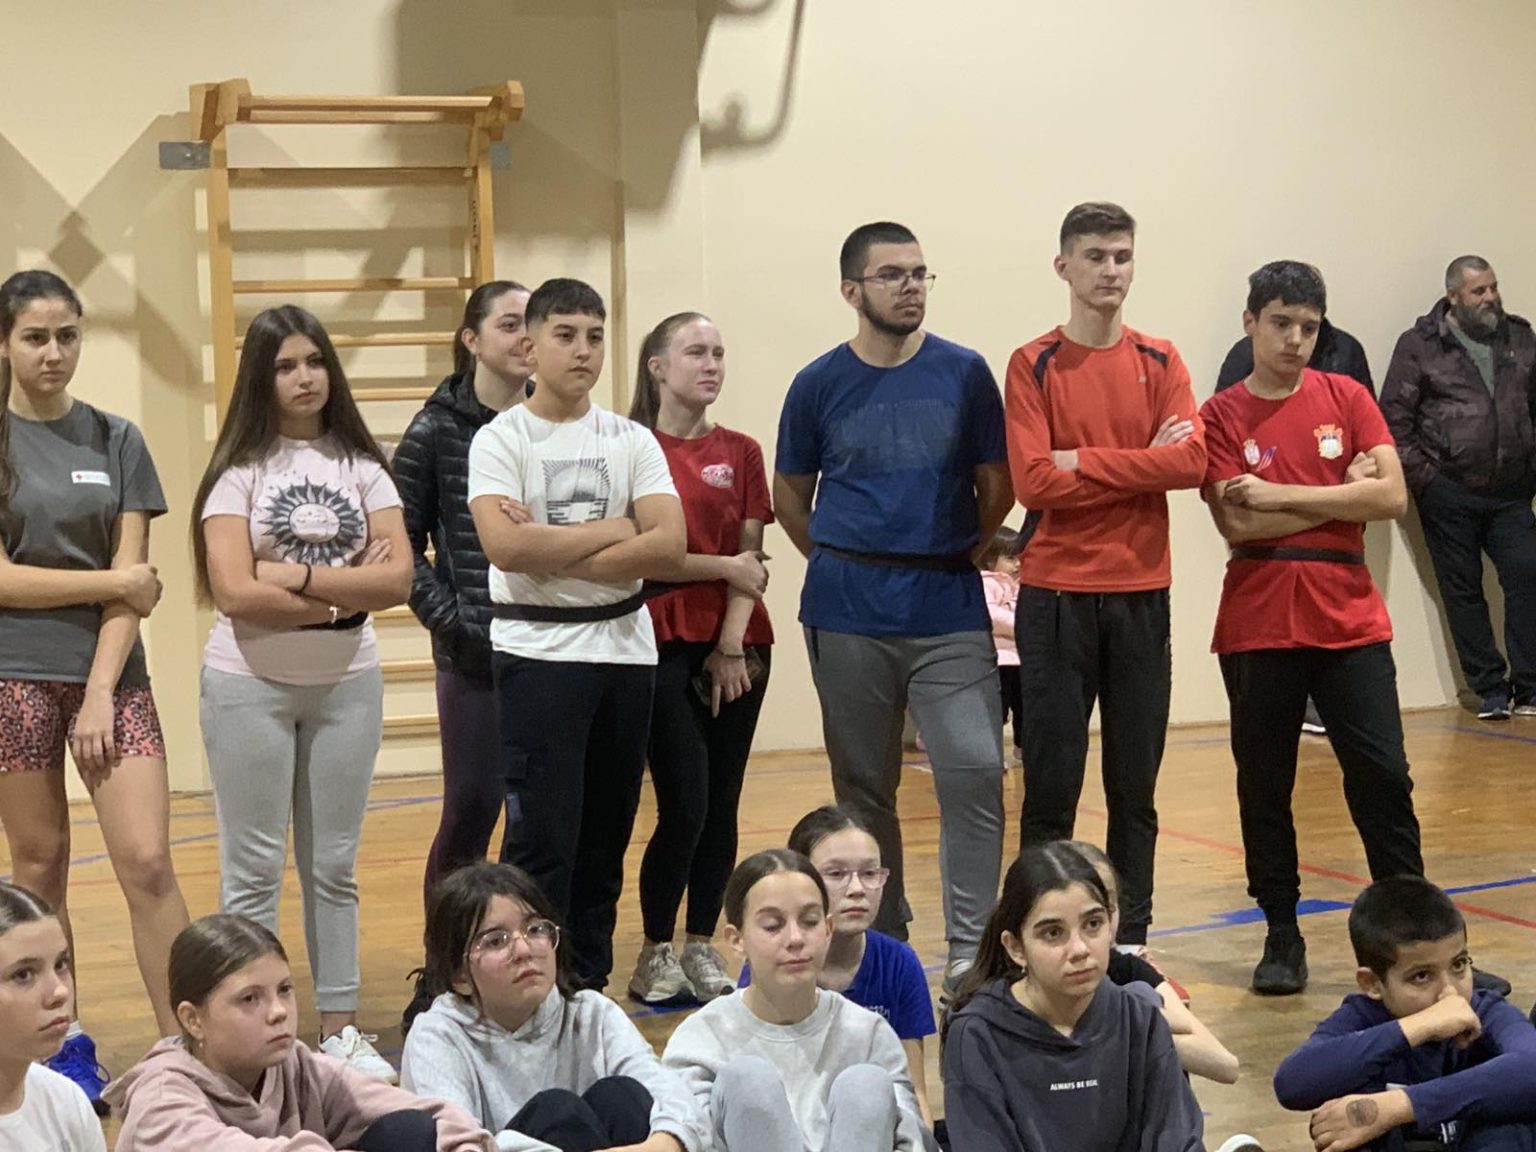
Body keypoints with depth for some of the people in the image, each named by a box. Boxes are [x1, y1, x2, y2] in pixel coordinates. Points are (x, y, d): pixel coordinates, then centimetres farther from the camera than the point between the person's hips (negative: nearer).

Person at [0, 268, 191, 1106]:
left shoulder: (115, 440, 6)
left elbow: (134, 579, 1)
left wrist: (101, 692, -9)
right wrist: (116, 582, -7)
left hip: (110, 676, 1)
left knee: (148, 863, -7)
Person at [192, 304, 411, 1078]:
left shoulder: (362, 467, 4)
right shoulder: (240, 470, -5)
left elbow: (397, 579, -8)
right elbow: (236, 592, -16)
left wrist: (298, 576, -16)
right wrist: (345, 593, -12)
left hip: (348, 686, 3)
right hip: (251, 686, -3)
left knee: (334, 866, 12)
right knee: (253, 869, 4)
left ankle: (340, 1028, 20)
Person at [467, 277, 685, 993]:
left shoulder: (632, 441, 8)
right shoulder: (500, 439, -2)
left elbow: (669, 549, -6)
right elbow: (506, 546, -19)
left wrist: (553, 552, -13)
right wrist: (611, 531, -9)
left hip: (625, 647, 4)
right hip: (536, 652, -4)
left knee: (607, 832, 10)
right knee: (542, 836, -7)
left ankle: (590, 984, 20)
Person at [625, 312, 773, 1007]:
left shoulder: (740, 453, 10)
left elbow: (752, 558, 5)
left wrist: (733, 643, -5)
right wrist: (724, 568, -5)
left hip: (736, 645, 4)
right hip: (664, 643, -4)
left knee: (722, 804, 6)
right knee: (685, 805, -8)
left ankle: (701, 946, 16)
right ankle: (655, 953, 5)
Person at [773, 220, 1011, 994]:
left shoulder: (963, 373, 2)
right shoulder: (819, 385, 2)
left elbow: (997, 485, 8)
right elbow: (789, 495, 12)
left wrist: (957, 554, 8)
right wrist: (839, 565, 7)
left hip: (949, 610, -1)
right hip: (849, 616, 1)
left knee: (974, 770, -11)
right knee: (863, 785, 9)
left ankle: (971, 947, -3)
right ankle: (880, 943, 22)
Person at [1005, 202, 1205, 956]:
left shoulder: (1159, 362, 7)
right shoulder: (1034, 365, -1)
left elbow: (1190, 462, -8)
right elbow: (1033, 482, -12)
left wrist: (1082, 460, -12)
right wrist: (1142, 464, -10)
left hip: (1141, 593, 3)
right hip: (1055, 596, -3)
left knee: (1135, 781, 8)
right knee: (1051, 781, 1)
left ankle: (1131, 939, 17)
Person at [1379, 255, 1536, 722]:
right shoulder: (1420, 346, -1)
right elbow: (1394, 420, -4)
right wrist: (1422, 478, -9)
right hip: (1448, 494, -3)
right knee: (1463, 592, 3)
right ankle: (1489, 690, 12)